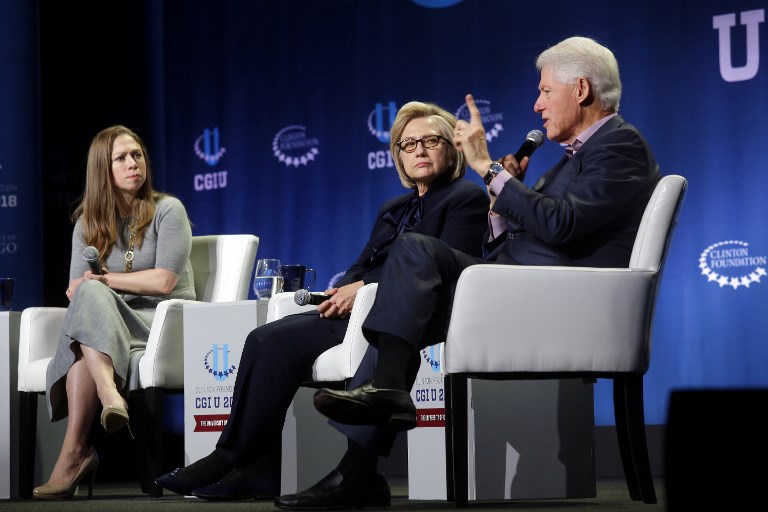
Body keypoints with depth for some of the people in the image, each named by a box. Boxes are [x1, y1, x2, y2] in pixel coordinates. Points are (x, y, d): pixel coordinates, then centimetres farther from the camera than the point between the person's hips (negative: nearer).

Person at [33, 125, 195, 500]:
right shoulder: (88, 223, 15)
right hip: (106, 321, 4)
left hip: (164, 321, -4)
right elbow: (75, 289, 6)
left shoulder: (167, 210, 3)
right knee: (88, 296, -32)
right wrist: (96, 287, -18)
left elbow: (164, 282, -9)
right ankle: (109, 394, -55)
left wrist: (103, 280, -4)